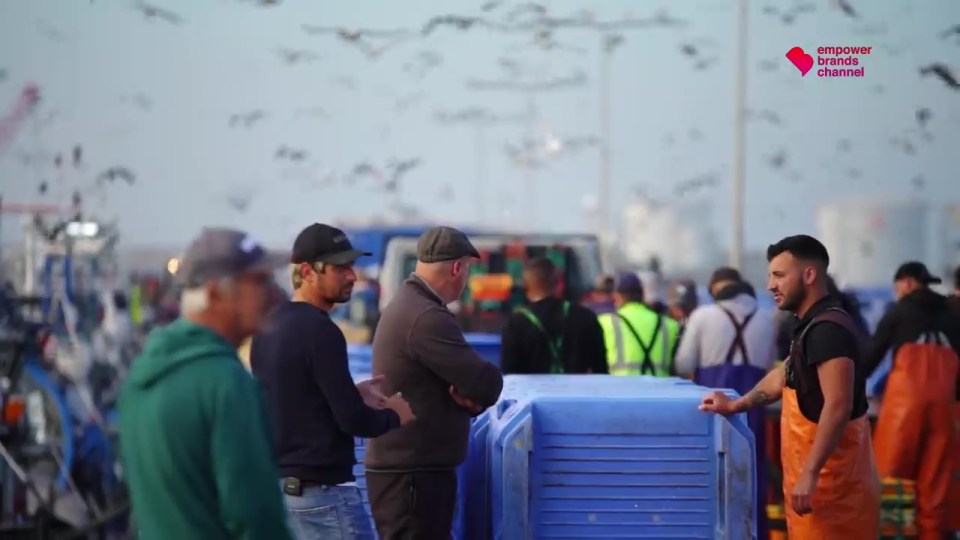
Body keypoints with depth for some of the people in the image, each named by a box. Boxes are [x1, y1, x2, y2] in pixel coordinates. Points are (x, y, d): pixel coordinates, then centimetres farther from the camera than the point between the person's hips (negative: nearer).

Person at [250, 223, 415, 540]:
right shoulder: (320, 331, -17)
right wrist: (394, 415, 0)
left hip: (278, 484, 9)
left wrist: (352, 394, 15)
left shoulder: (269, 327, 10)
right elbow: (352, 420, -18)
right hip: (322, 491, -9)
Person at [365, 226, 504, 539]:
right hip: (412, 476, -11)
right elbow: (488, 384, -21)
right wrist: (475, 394, 1)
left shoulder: (407, 305, 14)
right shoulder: (427, 318, -19)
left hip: (406, 470, 11)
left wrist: (469, 395, -6)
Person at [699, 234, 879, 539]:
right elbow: (786, 377, 32)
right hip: (822, 477, 10)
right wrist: (736, 405, 28)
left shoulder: (827, 329, -18)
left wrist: (810, 473, -28)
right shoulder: (815, 326, 15)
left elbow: (838, 406, -26)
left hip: (829, 481, -10)